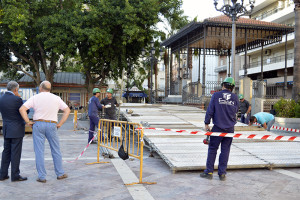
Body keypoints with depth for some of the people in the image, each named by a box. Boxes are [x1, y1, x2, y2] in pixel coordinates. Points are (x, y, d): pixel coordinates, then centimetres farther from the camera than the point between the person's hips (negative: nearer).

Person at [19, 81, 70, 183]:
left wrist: (28, 122, -2)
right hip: (52, 125, 1)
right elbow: (67, 110, 5)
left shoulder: (35, 98, 0)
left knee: (39, 151, 4)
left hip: (38, 125, -1)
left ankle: (42, 176, 6)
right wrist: (60, 123, 5)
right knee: (56, 150, 11)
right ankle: (60, 173, 17)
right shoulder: (56, 98, 5)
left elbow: (22, 109, -9)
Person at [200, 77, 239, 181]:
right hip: (230, 128, 2)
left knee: (212, 149, 6)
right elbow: (236, 111, 14)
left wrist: (206, 123, 4)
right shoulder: (235, 97, 3)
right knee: (225, 150, 7)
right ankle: (222, 173, 10)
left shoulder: (216, 95, -4)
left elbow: (210, 110, -4)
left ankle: (209, 172, 9)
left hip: (218, 127, -2)